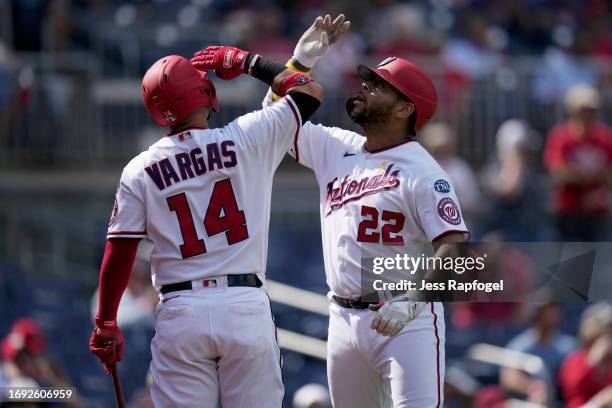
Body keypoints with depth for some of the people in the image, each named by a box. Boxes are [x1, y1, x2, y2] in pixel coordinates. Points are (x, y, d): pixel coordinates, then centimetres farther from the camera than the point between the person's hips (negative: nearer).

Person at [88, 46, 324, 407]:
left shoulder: (140, 170, 3)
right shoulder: (248, 138, 0)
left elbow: (119, 253, 2)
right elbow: (310, 90, 13)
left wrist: (106, 323, 13)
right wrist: (246, 62, 23)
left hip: (180, 312, 1)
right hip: (246, 307, -1)